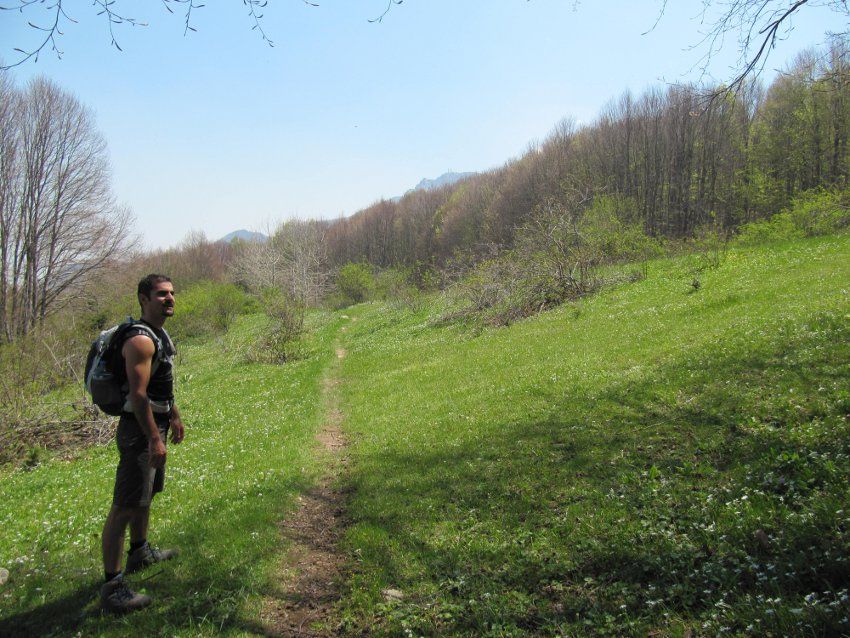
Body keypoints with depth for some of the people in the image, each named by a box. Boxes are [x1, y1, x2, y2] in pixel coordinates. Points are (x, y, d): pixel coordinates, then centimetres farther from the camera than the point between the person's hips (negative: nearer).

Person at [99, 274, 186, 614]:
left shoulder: (160, 334, 13)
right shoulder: (140, 340, -20)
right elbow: (138, 394, -26)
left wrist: (174, 415, 29)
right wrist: (154, 440, -27)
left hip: (155, 426, 11)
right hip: (138, 431, -11)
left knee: (146, 496, 26)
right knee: (124, 508, -7)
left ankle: (140, 552, 45)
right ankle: (112, 586, -3)